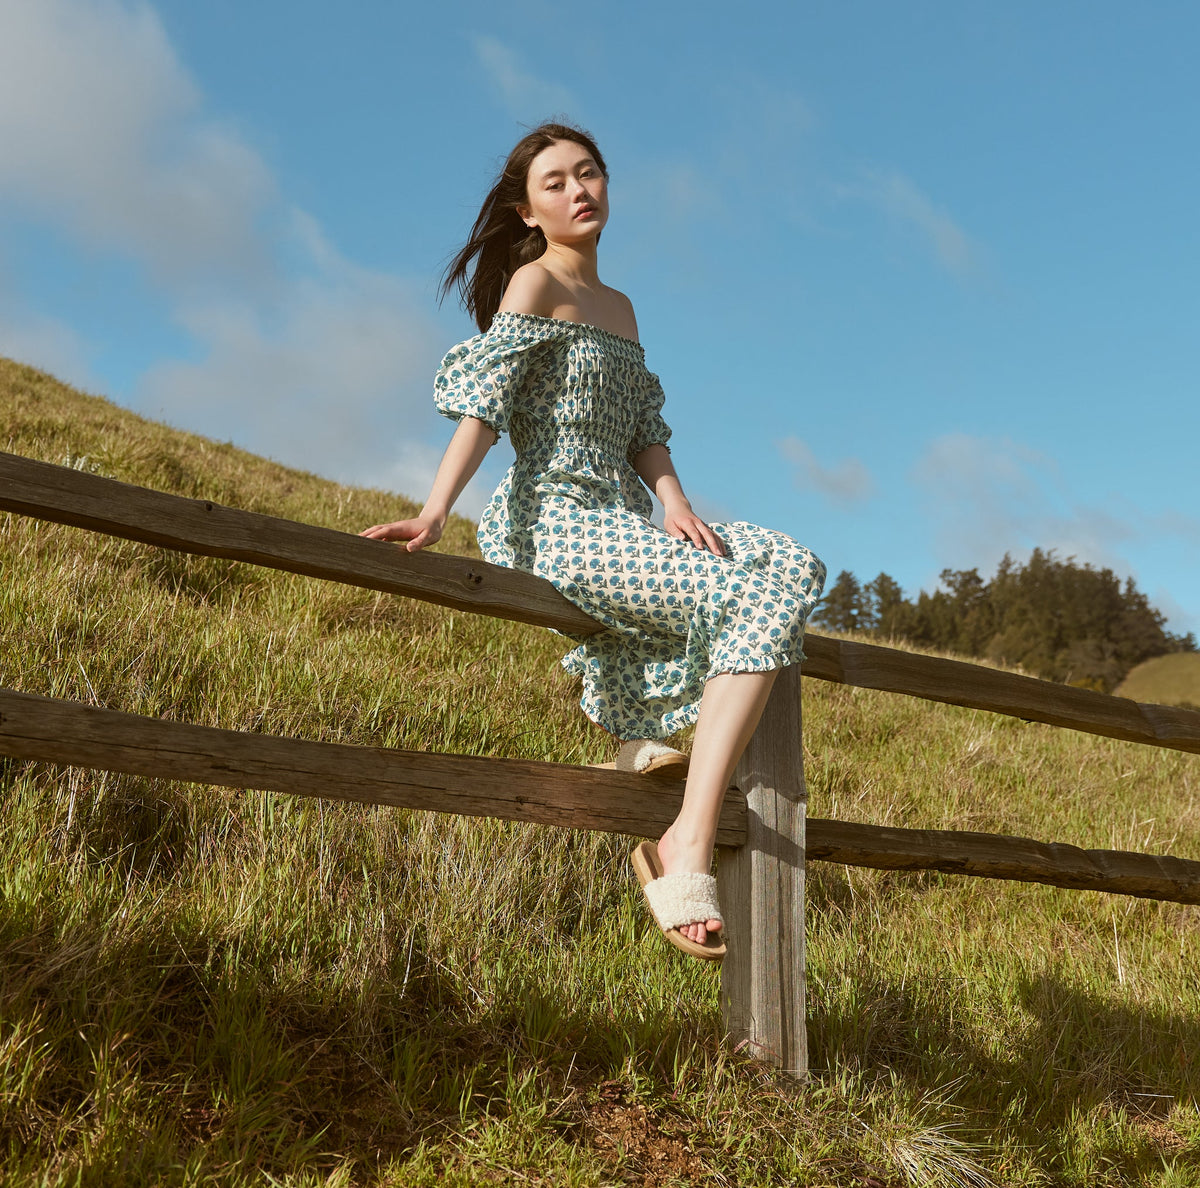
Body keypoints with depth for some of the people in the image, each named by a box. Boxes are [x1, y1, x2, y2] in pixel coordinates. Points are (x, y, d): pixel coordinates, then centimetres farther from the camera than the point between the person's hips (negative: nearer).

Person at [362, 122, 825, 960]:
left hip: (625, 524, 8)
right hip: (559, 523, -8)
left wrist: (676, 505, -5)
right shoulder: (535, 282, -1)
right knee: (751, 597, -23)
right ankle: (688, 853, -26)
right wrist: (435, 513, -28)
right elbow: (481, 400, -15)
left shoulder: (619, 308, 22)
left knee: (792, 569, -5)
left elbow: (644, 429, 15)